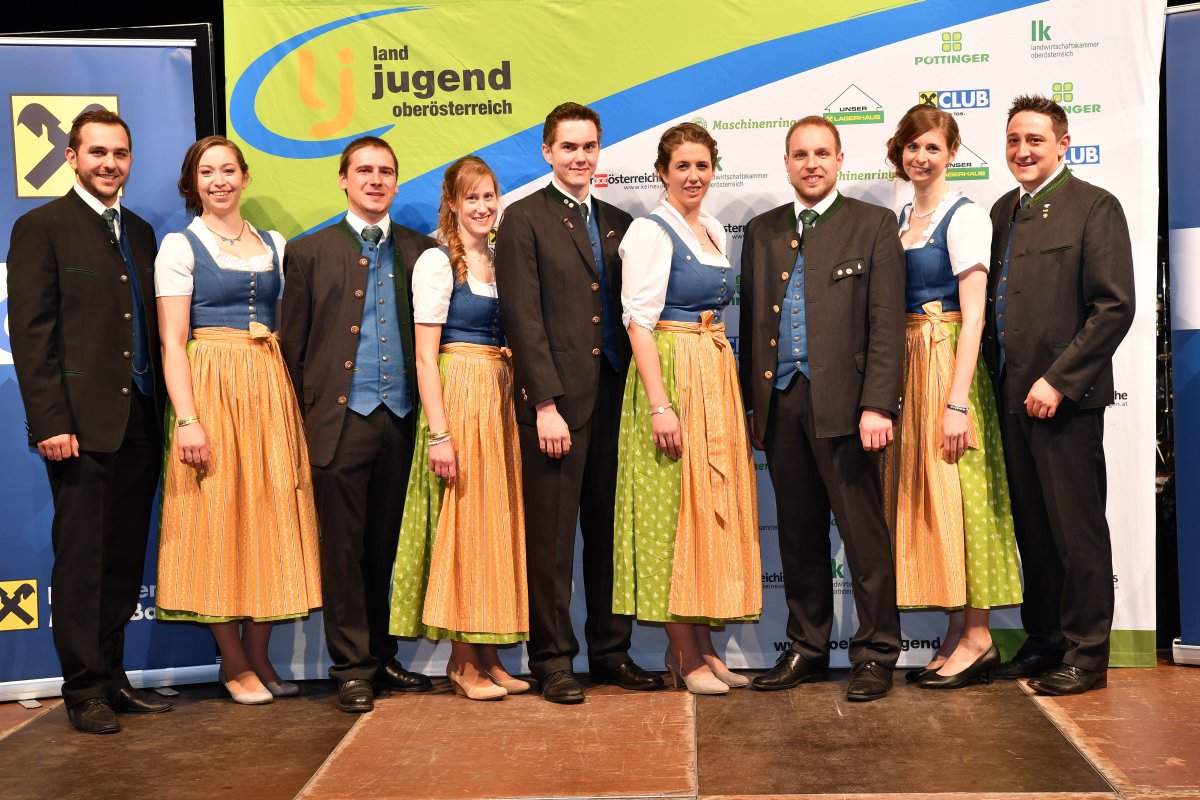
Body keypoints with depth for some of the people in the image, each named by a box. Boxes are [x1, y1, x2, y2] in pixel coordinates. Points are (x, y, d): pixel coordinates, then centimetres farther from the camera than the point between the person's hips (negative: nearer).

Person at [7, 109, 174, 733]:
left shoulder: (140, 232, 17)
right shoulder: (41, 228, -2)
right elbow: (31, 334, -8)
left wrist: (163, 411, 8)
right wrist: (50, 421, -15)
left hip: (140, 421, 6)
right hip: (82, 422, -6)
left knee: (125, 561, 10)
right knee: (81, 560, 1)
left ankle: (112, 677, 20)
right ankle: (84, 690, 10)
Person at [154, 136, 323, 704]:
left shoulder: (274, 246, 13)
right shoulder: (181, 246, 0)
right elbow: (172, 342, -7)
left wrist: (294, 401, 2)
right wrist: (187, 419, -16)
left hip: (271, 390, 4)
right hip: (211, 386, -4)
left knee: (270, 517, 4)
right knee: (217, 518, -2)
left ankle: (258, 655, 13)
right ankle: (234, 662, 9)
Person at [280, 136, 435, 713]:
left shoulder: (420, 251, 12)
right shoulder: (309, 252, 6)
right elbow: (292, 345, 5)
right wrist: (301, 420, -1)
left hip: (403, 420, 2)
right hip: (340, 420, -2)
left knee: (388, 547, 9)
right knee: (344, 549, 1)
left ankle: (382, 656, 21)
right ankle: (352, 669, 11)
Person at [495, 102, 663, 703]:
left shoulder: (618, 223, 16)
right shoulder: (524, 219, 0)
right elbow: (523, 317, -7)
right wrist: (546, 403, -14)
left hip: (613, 396, 5)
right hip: (555, 399, -5)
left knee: (609, 530, 10)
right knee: (551, 534, 1)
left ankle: (611, 652, 20)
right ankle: (553, 660, 11)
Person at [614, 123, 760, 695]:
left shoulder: (714, 231, 15)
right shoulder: (651, 231, -9)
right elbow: (639, 321, -15)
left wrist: (732, 386, 14)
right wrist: (659, 405, -22)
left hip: (717, 375, 8)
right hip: (670, 373, -8)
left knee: (714, 509, 9)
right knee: (674, 508, -3)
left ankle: (702, 645, 19)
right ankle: (684, 656, 6)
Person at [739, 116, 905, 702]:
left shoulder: (873, 225, 3)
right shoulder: (761, 231, 16)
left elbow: (887, 323, -4)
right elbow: (750, 321, 16)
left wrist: (877, 405, -13)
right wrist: (751, 405, 9)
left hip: (841, 401, -4)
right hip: (780, 401, 4)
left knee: (863, 532, -1)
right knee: (798, 532, 11)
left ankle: (875, 654, 9)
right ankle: (807, 648, 22)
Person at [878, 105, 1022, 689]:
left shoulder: (964, 216, -8)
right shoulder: (901, 219, 15)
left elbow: (973, 316, -14)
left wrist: (958, 401, -20)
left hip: (948, 361, -8)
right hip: (905, 363, 8)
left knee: (955, 494, -5)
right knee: (920, 494, 8)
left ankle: (978, 638, 4)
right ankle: (958, 634, 16)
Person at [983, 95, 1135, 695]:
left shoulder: (1094, 206, -5)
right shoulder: (1004, 211, 16)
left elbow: (1114, 307, -12)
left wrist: (1057, 380, -16)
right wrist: (994, 376, 8)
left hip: (1064, 395, -6)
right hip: (1012, 393, 7)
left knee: (1077, 528, 0)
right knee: (1031, 526, 13)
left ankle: (1085, 655, 10)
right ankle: (1043, 640, 24)